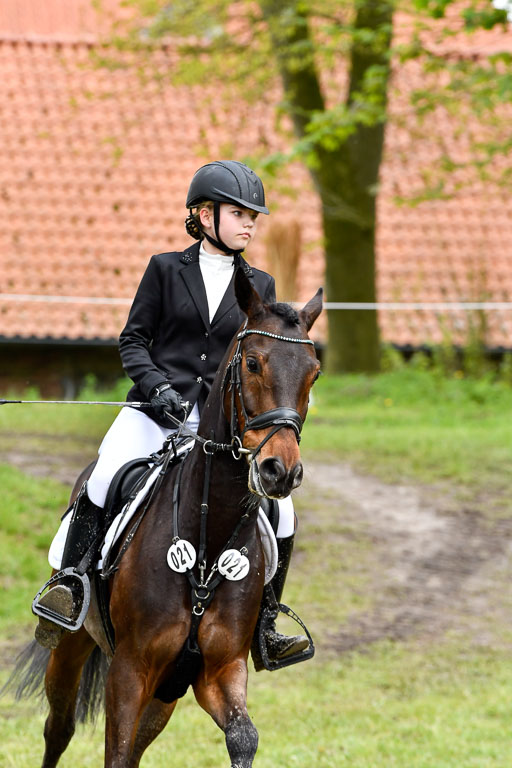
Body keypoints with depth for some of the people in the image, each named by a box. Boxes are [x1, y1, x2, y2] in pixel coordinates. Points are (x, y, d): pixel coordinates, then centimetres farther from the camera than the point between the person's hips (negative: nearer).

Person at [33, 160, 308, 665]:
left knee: (279, 510, -11)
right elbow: (132, 339, 6)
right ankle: (69, 586, -21)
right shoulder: (167, 269, 8)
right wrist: (155, 383, -11)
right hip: (157, 410, -2)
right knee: (108, 478, -29)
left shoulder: (259, 287, 15)